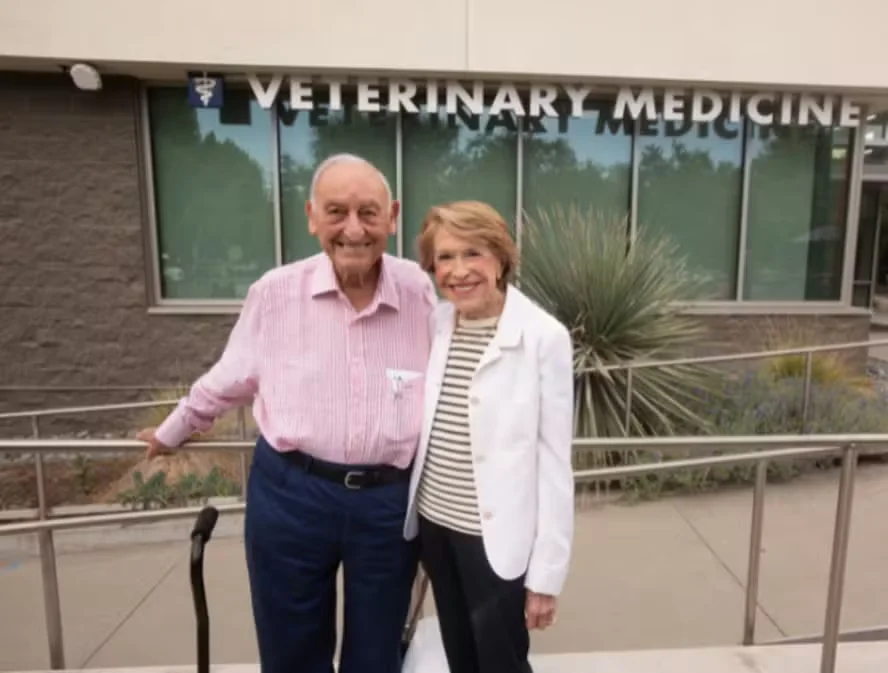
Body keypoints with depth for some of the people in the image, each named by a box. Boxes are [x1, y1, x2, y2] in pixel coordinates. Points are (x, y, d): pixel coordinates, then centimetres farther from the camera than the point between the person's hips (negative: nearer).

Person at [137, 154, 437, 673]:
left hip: (389, 500, 0)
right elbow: (232, 378, 9)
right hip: (289, 494, 1)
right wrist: (172, 432, 22)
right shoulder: (275, 293, -7)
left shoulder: (424, 294, -7)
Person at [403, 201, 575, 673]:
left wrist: (547, 572, -10)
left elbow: (554, 463, -13)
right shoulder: (432, 325, -1)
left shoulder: (544, 337, -16)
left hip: (498, 539, -5)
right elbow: (421, 430, 6)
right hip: (434, 526, 5)